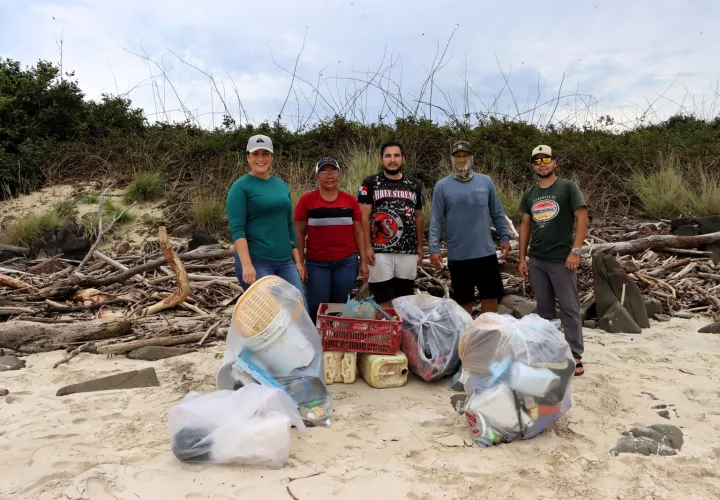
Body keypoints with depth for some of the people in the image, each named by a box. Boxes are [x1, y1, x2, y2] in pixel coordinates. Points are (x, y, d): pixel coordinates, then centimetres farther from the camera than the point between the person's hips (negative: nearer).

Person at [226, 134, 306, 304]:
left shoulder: (282, 185, 13)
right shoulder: (241, 187, -4)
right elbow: (237, 228, -13)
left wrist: (297, 260, 14)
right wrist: (246, 265, -23)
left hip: (285, 261, 6)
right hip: (256, 261, -5)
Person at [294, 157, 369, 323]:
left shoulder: (350, 201, 4)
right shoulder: (306, 200, -2)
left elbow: (358, 232, 8)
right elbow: (299, 233, 0)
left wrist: (363, 261, 5)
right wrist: (300, 262, -3)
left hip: (347, 262, 2)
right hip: (316, 263, -2)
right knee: (317, 309, 1)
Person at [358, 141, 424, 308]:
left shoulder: (414, 185, 12)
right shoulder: (370, 183, 1)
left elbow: (419, 217, 17)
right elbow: (364, 217, -3)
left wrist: (420, 246, 13)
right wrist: (367, 247, -10)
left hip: (408, 251, 3)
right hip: (380, 251, -3)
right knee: (383, 300, 0)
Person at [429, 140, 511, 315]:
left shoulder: (485, 181, 5)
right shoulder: (442, 186, -1)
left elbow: (497, 213, 11)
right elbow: (436, 221, -2)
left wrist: (505, 237, 5)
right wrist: (434, 249, -8)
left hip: (486, 253, 2)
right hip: (458, 256, -2)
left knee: (491, 296, 12)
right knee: (464, 301, 9)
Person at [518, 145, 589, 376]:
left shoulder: (568, 187, -3)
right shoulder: (530, 194, 11)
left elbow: (582, 218, -7)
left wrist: (575, 251, -15)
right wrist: (522, 258, 9)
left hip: (562, 259, -5)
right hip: (536, 260, 5)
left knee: (569, 308, 0)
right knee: (544, 308, 12)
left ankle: (575, 356, 7)